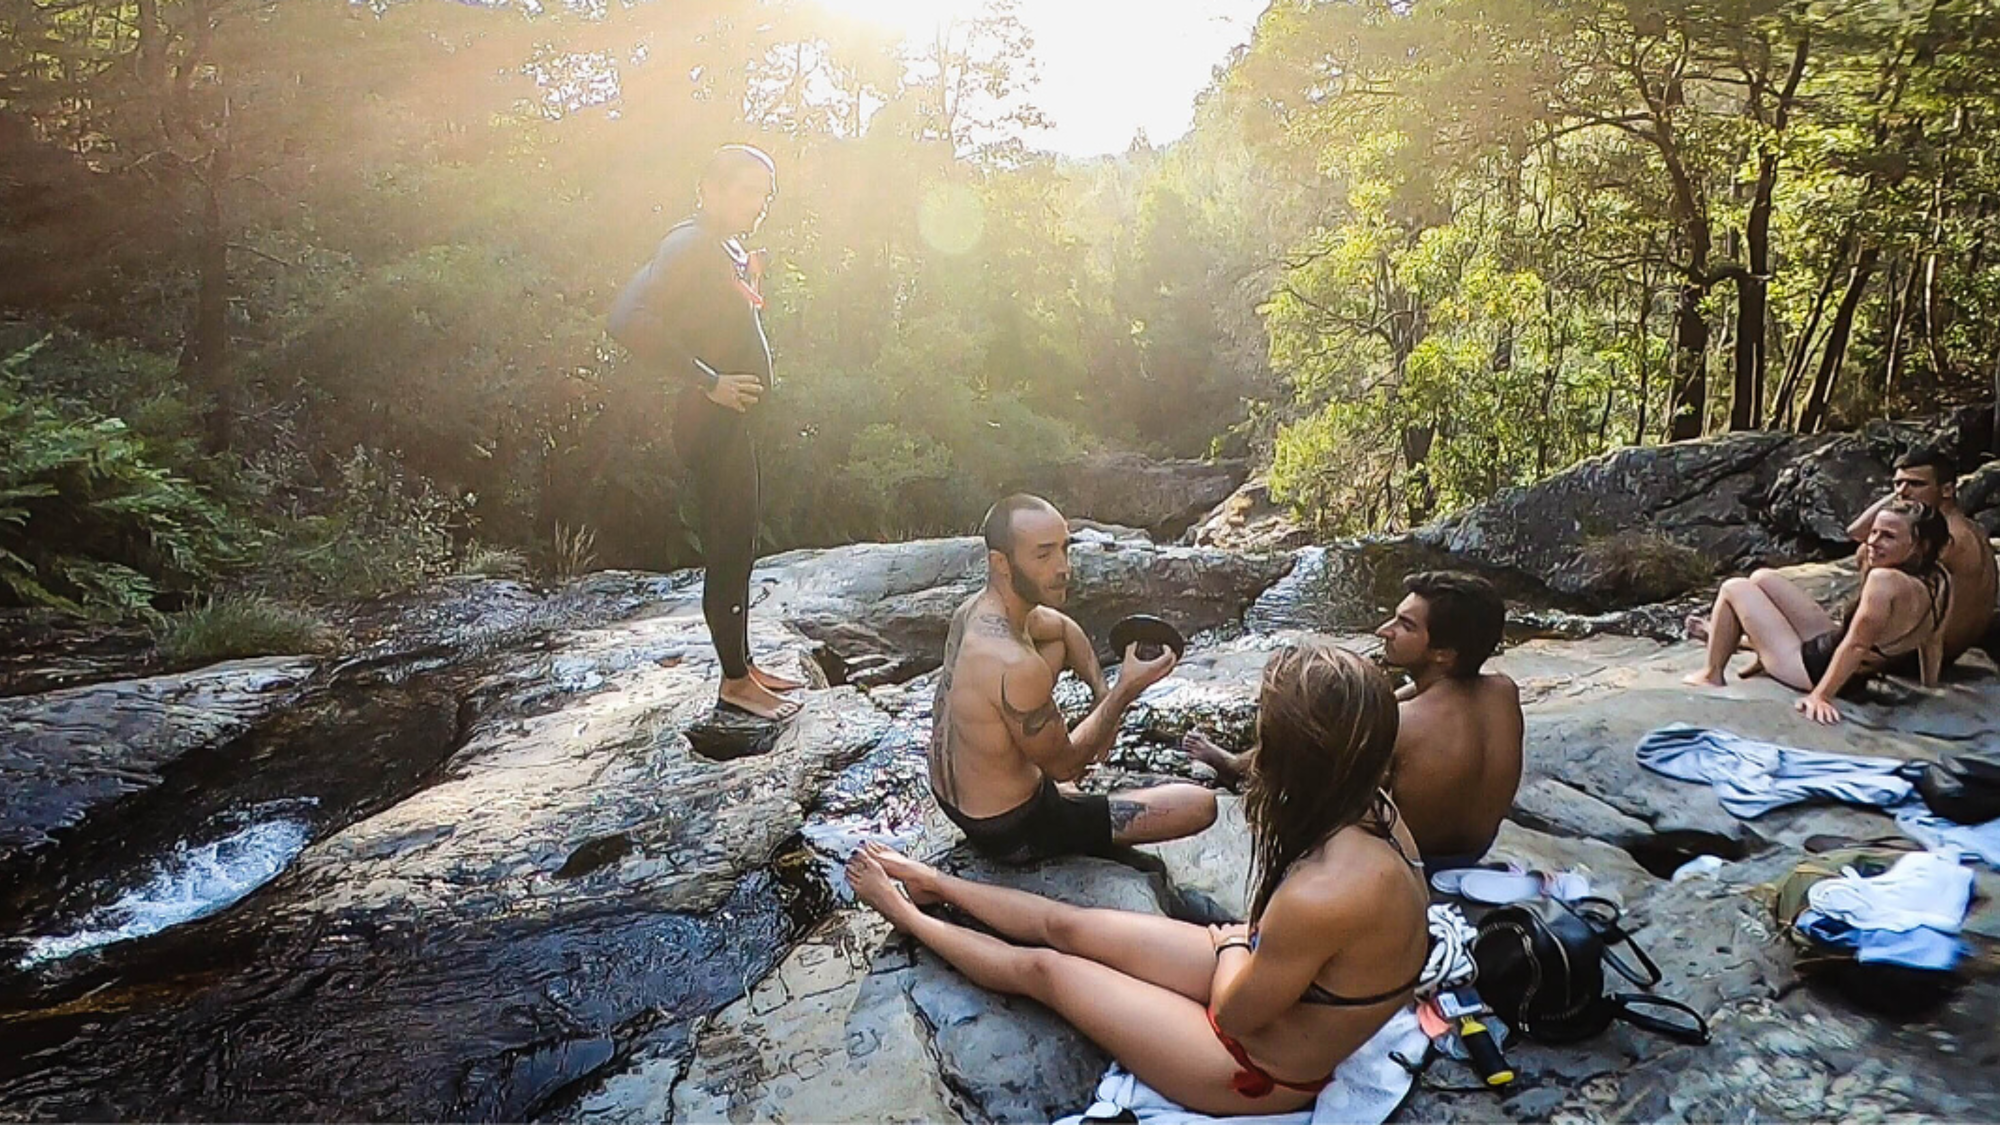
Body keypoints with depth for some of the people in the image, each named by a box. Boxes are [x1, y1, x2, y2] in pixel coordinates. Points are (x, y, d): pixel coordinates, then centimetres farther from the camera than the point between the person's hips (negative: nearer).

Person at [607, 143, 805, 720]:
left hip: (731, 421, 10)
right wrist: (710, 382, -25)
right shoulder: (690, 245, -14)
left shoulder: (729, 251, 15)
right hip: (711, 421, -10)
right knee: (729, 548, -3)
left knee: (739, 547, 15)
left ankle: (744, 663, 27)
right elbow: (629, 318, -27)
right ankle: (735, 681, 9)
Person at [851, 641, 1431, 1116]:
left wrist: (1232, 942, -6)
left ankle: (905, 914, 33)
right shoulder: (1368, 812, -16)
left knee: (1044, 968, 7)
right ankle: (936, 885, 40)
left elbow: (1235, 1011, -22)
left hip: (1260, 1069, -7)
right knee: (1067, 925, 14)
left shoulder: (1323, 894, -43)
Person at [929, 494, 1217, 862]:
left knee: (1057, 647, 24)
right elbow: (1064, 766, -20)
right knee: (1202, 806, -8)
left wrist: (1102, 694, 4)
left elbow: (1066, 629, 14)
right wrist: (1124, 693, -18)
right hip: (1011, 831, -8)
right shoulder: (1014, 665, -36)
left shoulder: (975, 608, -6)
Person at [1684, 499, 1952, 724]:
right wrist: (1930, 688, 20)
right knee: (1762, 578, 19)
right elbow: (1933, 640, 7)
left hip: (1813, 669, -9)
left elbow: (1856, 646, -32)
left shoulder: (1885, 580, -34)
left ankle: (1712, 676, 17)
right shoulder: (1940, 580, -7)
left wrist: (1820, 696, -25)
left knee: (1734, 588, 5)